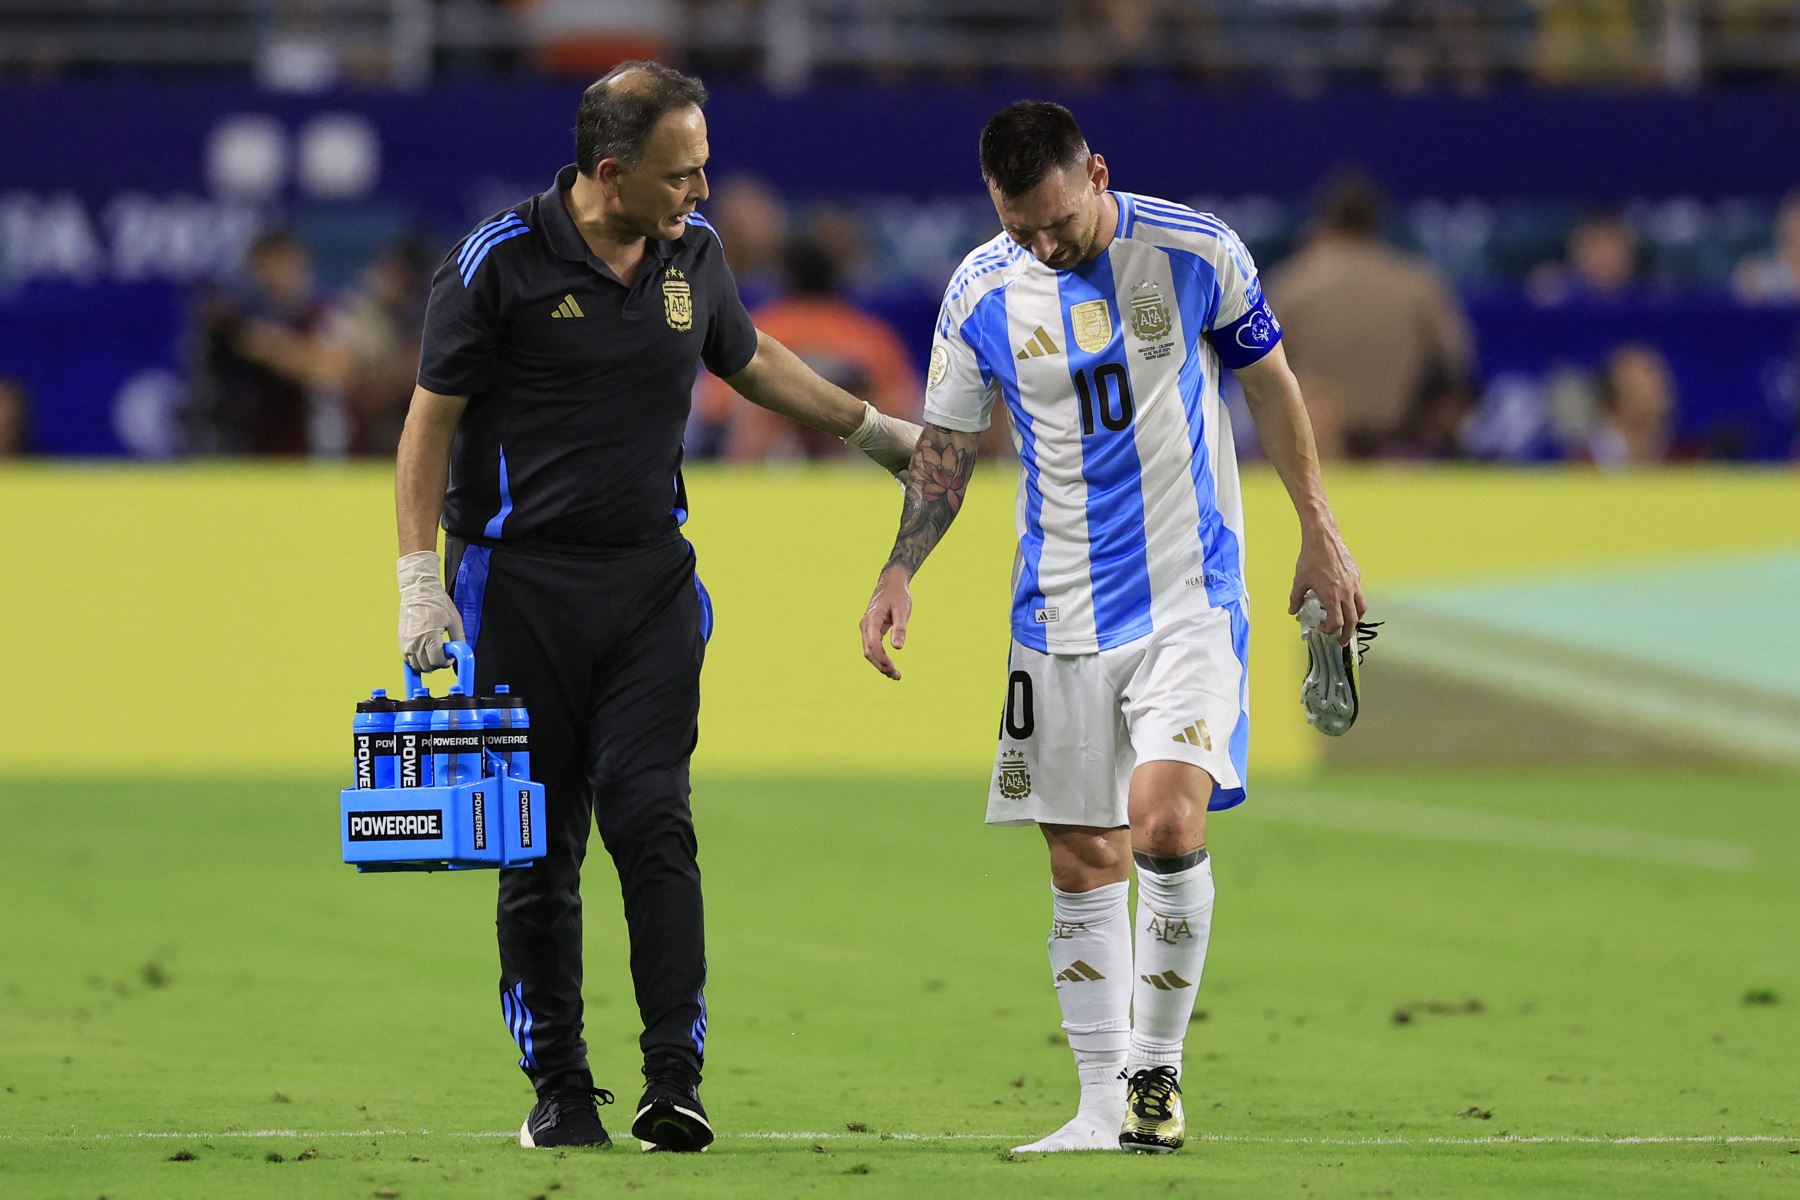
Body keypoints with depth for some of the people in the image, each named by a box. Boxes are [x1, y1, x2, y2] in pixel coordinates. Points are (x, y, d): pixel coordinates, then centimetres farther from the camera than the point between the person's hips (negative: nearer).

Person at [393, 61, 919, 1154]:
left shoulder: (694, 253, 5)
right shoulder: (501, 263, -10)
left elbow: (751, 358, 25)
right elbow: (433, 416, -4)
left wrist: (874, 428, 30)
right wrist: (418, 578, -9)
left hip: (650, 580, 3)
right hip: (519, 583, -3)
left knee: (653, 822, -9)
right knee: (539, 849, 0)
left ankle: (676, 1082, -11)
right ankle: (559, 1089, 8)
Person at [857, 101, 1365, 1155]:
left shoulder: (1196, 252, -7)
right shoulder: (983, 294, -3)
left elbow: (1271, 385, 7)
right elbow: (947, 444, 8)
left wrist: (1320, 534, 8)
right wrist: (901, 571, -6)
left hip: (1190, 596, -3)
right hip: (1061, 616, 3)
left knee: (1166, 823, -20)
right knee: (1083, 860, 3)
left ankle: (1157, 1069, -4)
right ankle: (1104, 1108, 10)